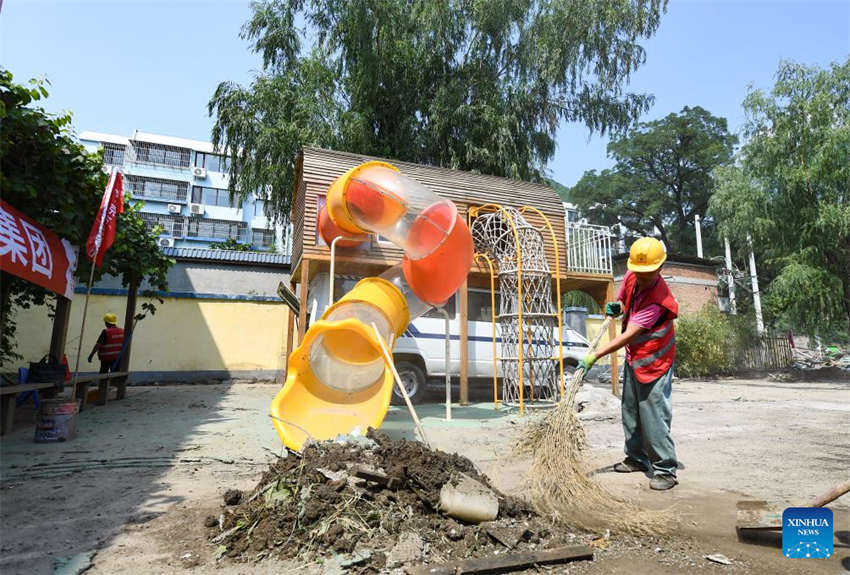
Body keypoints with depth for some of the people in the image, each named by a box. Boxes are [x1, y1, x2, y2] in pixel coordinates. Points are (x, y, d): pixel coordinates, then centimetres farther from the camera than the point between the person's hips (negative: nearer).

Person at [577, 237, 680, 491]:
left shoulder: (659, 300, -28)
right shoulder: (631, 278, -5)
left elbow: (628, 336, -31)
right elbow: (623, 301, 19)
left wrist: (595, 356, -33)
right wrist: (616, 308, -5)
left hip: (654, 362, -8)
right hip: (633, 358, 8)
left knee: (654, 416, -6)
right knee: (630, 412, 16)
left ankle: (665, 470, 8)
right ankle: (637, 458, 31)